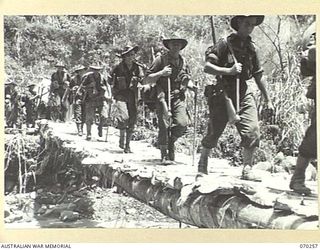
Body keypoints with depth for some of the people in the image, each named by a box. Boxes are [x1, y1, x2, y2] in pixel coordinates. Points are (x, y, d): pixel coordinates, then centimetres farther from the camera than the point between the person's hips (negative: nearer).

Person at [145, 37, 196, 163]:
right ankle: (164, 154, 7)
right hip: (163, 97, -4)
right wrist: (161, 73, -14)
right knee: (165, 125, -8)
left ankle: (170, 142, 17)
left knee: (182, 123, -13)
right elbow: (147, 80, -1)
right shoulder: (161, 59, 0)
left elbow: (188, 79, 28)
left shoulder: (183, 61, 16)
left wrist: (191, 85, 5)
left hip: (179, 97, 4)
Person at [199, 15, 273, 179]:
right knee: (214, 132, 4)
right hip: (223, 93, -4)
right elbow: (207, 67, -11)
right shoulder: (225, 44, -5)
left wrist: (267, 100, 22)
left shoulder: (251, 48, 12)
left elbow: (258, 76, 19)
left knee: (252, 132, -10)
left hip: (243, 93, 4)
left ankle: (247, 169, 1)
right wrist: (229, 70, -24)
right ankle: (203, 161, 28)